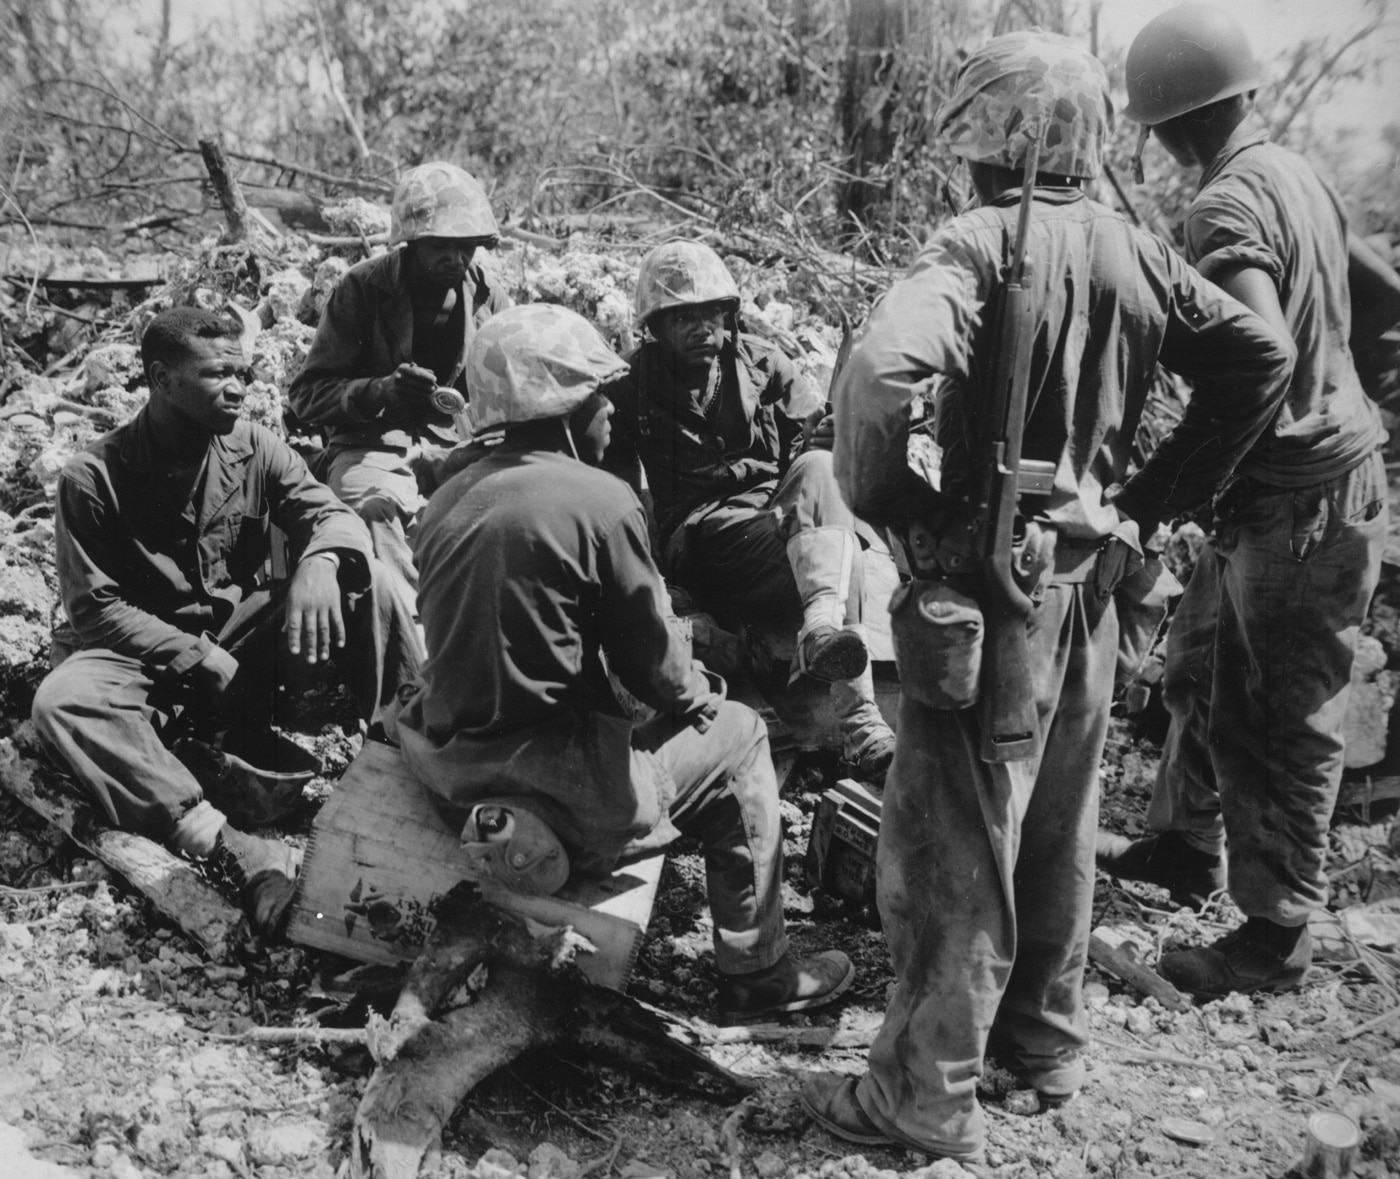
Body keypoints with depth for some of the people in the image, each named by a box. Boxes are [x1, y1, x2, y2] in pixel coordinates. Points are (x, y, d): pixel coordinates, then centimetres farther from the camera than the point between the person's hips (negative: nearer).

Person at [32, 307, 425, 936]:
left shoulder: (255, 448, -1)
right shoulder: (93, 477, -11)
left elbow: (333, 514, -8)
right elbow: (95, 608, -12)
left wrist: (319, 562, -34)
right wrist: (201, 659, -23)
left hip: (248, 633, 3)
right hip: (151, 656, -2)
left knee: (364, 580, -20)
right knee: (61, 700, -34)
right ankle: (237, 852, -48)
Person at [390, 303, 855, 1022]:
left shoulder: (450, 498, 6)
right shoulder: (597, 498, -15)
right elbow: (650, 659, -9)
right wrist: (703, 697, 14)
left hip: (445, 768, 7)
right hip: (553, 791, -7)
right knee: (737, 735, 12)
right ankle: (759, 975, 20)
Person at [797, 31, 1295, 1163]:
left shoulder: (977, 246, -17)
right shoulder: (1131, 249, 3)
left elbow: (880, 371, -34)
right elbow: (1261, 359, 8)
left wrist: (889, 504, -17)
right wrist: (1153, 500, 8)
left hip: (989, 581, -7)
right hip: (1091, 579, 7)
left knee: (954, 845, 3)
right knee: (1060, 821, 20)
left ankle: (928, 1096, 15)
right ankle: (1048, 1037, 37)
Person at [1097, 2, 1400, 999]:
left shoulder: (1228, 207, -20)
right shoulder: (1300, 175, 6)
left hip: (1300, 504, -9)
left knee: (1284, 724, 3)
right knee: (1203, 670, 22)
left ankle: (1276, 938, 18)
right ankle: (1186, 847, 41)